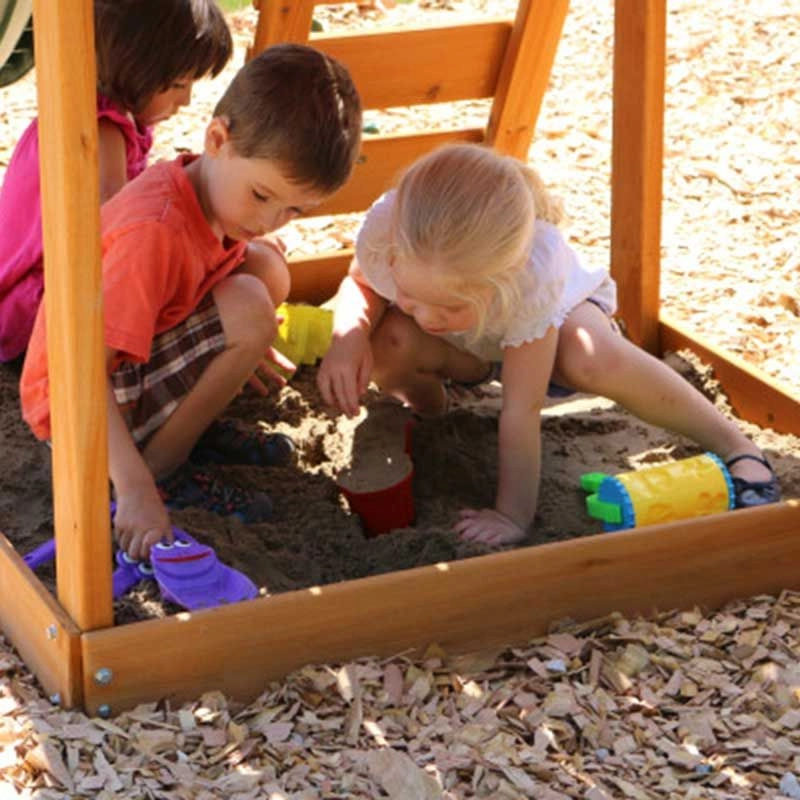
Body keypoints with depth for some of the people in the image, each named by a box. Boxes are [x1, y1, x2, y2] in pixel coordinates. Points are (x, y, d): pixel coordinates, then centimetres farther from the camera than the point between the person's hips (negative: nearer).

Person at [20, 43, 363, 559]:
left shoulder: (209, 187, -5)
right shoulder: (153, 232, -32)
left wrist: (242, 349, 10)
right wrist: (135, 489, -43)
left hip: (136, 358, 9)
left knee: (267, 268, 1)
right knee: (250, 311, -26)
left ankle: (193, 426, 6)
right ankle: (160, 466, -13)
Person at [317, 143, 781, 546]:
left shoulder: (532, 276, -44)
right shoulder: (385, 230, -38)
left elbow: (522, 409, -38)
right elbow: (361, 284, -12)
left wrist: (514, 516, -35)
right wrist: (349, 338, -34)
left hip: (561, 310, -3)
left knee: (592, 359, -39)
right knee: (388, 343, -32)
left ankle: (733, 444, -19)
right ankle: (426, 407, 5)